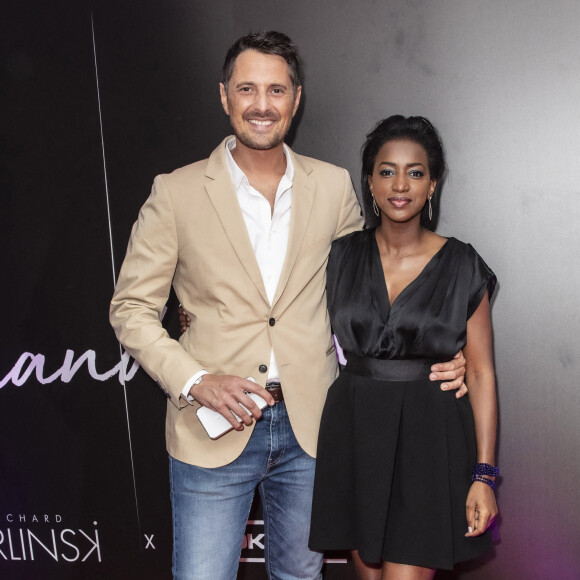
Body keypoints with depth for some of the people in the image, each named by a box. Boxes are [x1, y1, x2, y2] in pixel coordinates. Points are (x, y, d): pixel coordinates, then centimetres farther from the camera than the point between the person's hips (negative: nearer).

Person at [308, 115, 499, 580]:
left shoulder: (462, 266, -4)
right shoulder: (342, 256, 2)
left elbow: (481, 373, -3)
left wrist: (484, 474, -7)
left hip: (428, 438, -2)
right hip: (354, 432, 3)